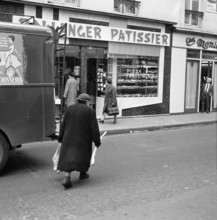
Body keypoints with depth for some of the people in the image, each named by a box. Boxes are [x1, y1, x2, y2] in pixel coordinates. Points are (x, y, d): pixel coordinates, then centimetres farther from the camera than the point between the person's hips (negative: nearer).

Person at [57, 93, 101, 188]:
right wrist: (97, 141, -2)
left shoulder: (69, 109, 4)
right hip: (83, 139, -2)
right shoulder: (90, 111, -7)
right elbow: (94, 128, -9)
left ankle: (67, 177, -13)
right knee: (83, 154, 18)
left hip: (69, 138, 2)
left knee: (68, 157, 2)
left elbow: (63, 125, 8)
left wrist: (61, 137, 17)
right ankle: (83, 173, 32)